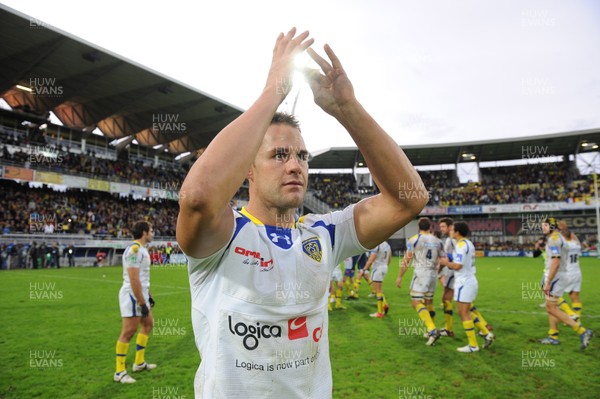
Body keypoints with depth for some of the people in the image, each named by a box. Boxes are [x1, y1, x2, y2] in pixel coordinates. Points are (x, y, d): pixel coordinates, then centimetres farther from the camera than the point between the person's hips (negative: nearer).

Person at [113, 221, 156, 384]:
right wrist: (142, 303, -22)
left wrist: (148, 296, 21)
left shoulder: (142, 249, 13)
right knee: (128, 332, -4)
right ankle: (119, 372, 8)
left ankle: (139, 363, 28)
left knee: (148, 323, 17)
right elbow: (134, 279, -24)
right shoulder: (134, 249, -19)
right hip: (132, 296, -10)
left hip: (141, 295, 10)